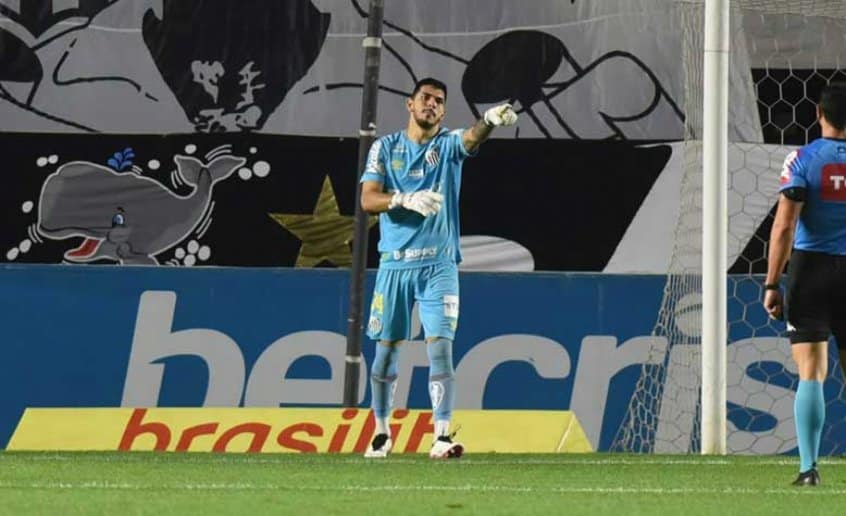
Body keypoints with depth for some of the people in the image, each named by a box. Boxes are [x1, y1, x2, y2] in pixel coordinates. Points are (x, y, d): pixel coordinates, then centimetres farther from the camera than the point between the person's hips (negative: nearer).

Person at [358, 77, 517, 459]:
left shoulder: (449, 144, 4)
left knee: (440, 348, -10)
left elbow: (473, 138, -20)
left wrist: (491, 121, -44)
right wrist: (406, 200, -24)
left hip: (438, 266, -1)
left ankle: (441, 437, -13)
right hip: (394, 264, 1)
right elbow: (368, 200, -5)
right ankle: (381, 433, 20)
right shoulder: (386, 147, 6)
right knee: (386, 349, 7)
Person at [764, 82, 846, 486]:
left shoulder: (803, 160, -4)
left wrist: (771, 285, -4)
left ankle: (809, 467, -6)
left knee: (811, 373, -1)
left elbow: (784, 227, -9)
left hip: (810, 270, -2)